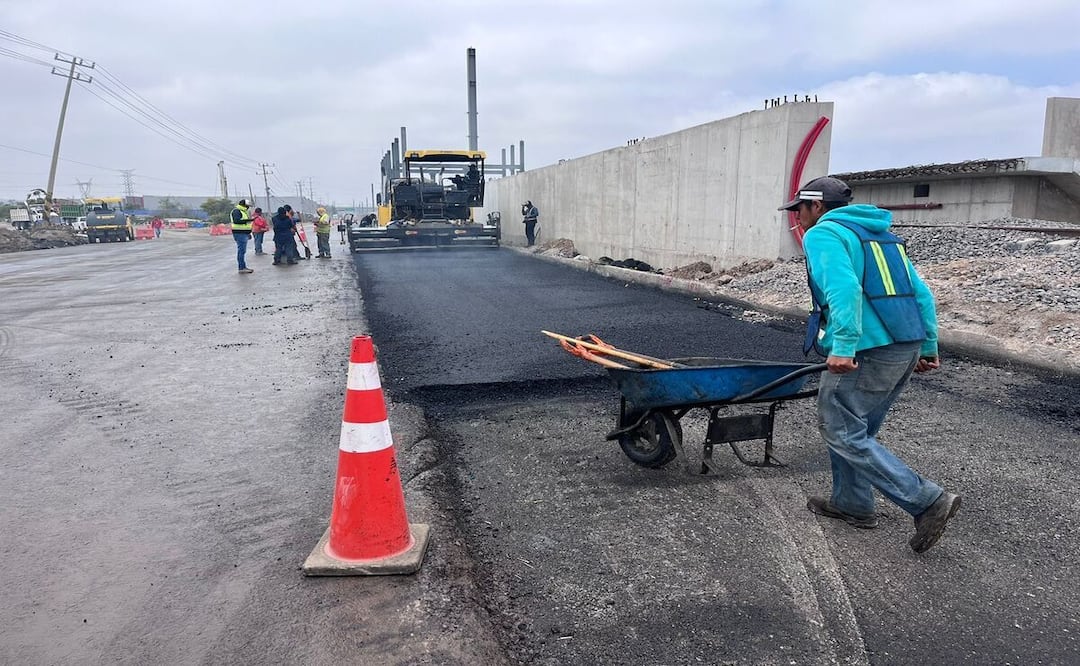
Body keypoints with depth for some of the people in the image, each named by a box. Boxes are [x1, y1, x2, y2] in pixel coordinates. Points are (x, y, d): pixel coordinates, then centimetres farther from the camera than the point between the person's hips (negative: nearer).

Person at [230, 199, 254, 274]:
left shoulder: (244, 211, 21)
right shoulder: (236, 211, -11)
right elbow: (236, 220, -25)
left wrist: (248, 233, 27)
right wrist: (247, 220, -31)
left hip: (244, 234, 10)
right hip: (240, 234, -10)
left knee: (242, 251, 13)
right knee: (241, 251, -11)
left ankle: (243, 267, 18)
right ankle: (241, 268, -10)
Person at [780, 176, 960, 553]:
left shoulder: (823, 233, -5)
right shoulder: (882, 236, 22)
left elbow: (844, 288, -23)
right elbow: (921, 293, 18)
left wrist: (843, 346, -28)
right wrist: (929, 347, 18)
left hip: (867, 351, -9)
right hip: (907, 348, 9)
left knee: (841, 432, -1)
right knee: (856, 429, 19)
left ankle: (927, 501, -4)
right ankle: (852, 503, 26)